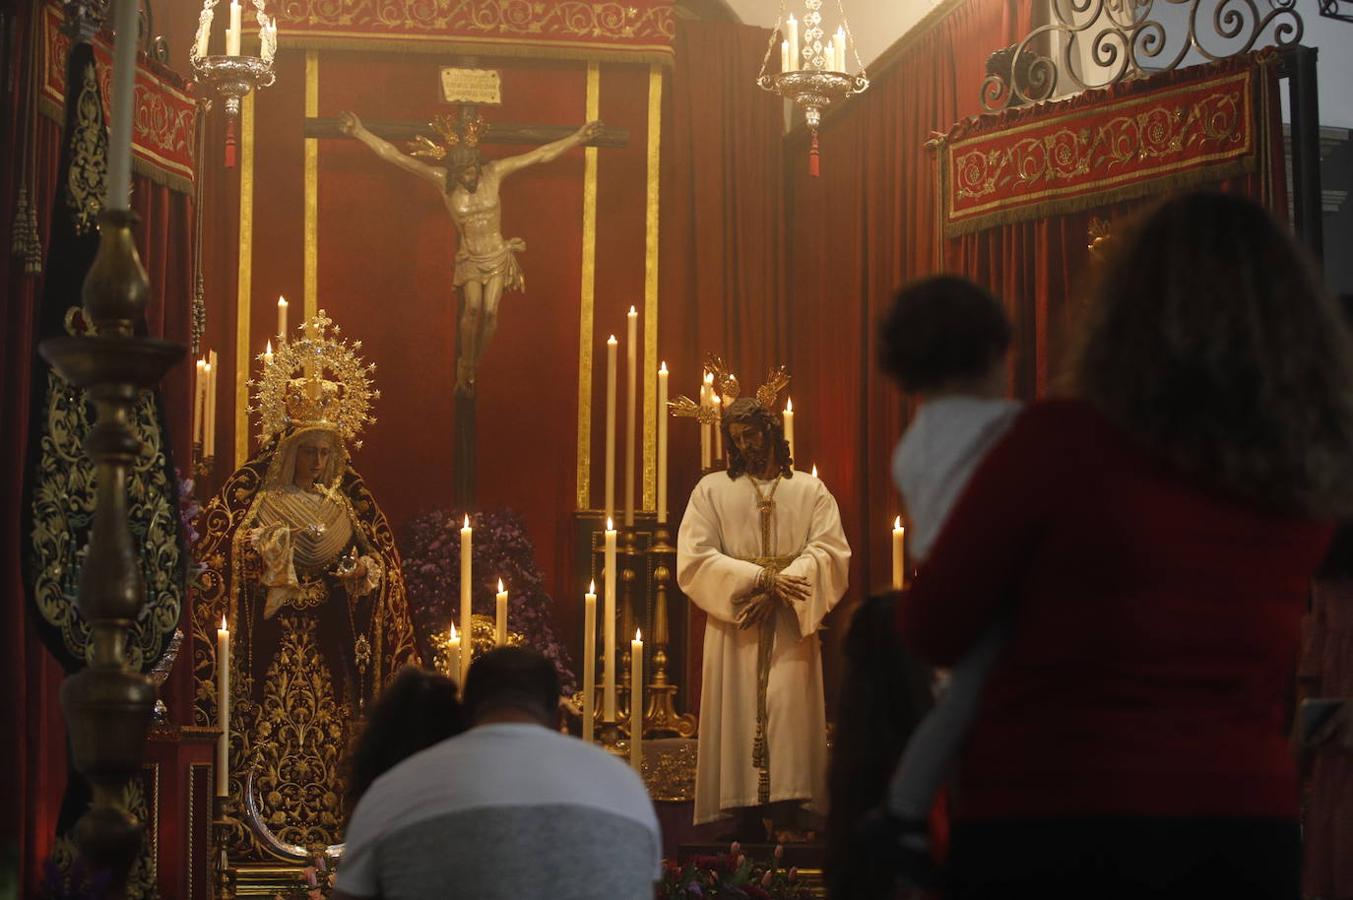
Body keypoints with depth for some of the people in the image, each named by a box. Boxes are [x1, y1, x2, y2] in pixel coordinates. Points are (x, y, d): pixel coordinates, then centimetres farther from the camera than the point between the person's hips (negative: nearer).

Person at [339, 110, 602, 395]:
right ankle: (465, 367, -3)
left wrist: (578, 137, -9)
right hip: (469, 259, -1)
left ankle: (474, 368, 6)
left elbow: (541, 155, -7)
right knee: (473, 308, -21)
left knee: (490, 311, -12)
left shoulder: (494, 173, -9)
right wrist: (361, 133, -21)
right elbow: (395, 156, -15)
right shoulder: (442, 179, -11)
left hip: (498, 256, 1)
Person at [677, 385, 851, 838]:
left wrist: (779, 588, -15)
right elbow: (694, 558, -1)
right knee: (740, 716, -6)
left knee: (790, 714, -10)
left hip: (791, 628, 0)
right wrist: (761, 578, -12)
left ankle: (788, 809, -13)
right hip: (734, 626, 0)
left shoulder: (810, 491, 13)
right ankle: (747, 829, -7)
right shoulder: (712, 490, 11)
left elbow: (829, 551, 0)